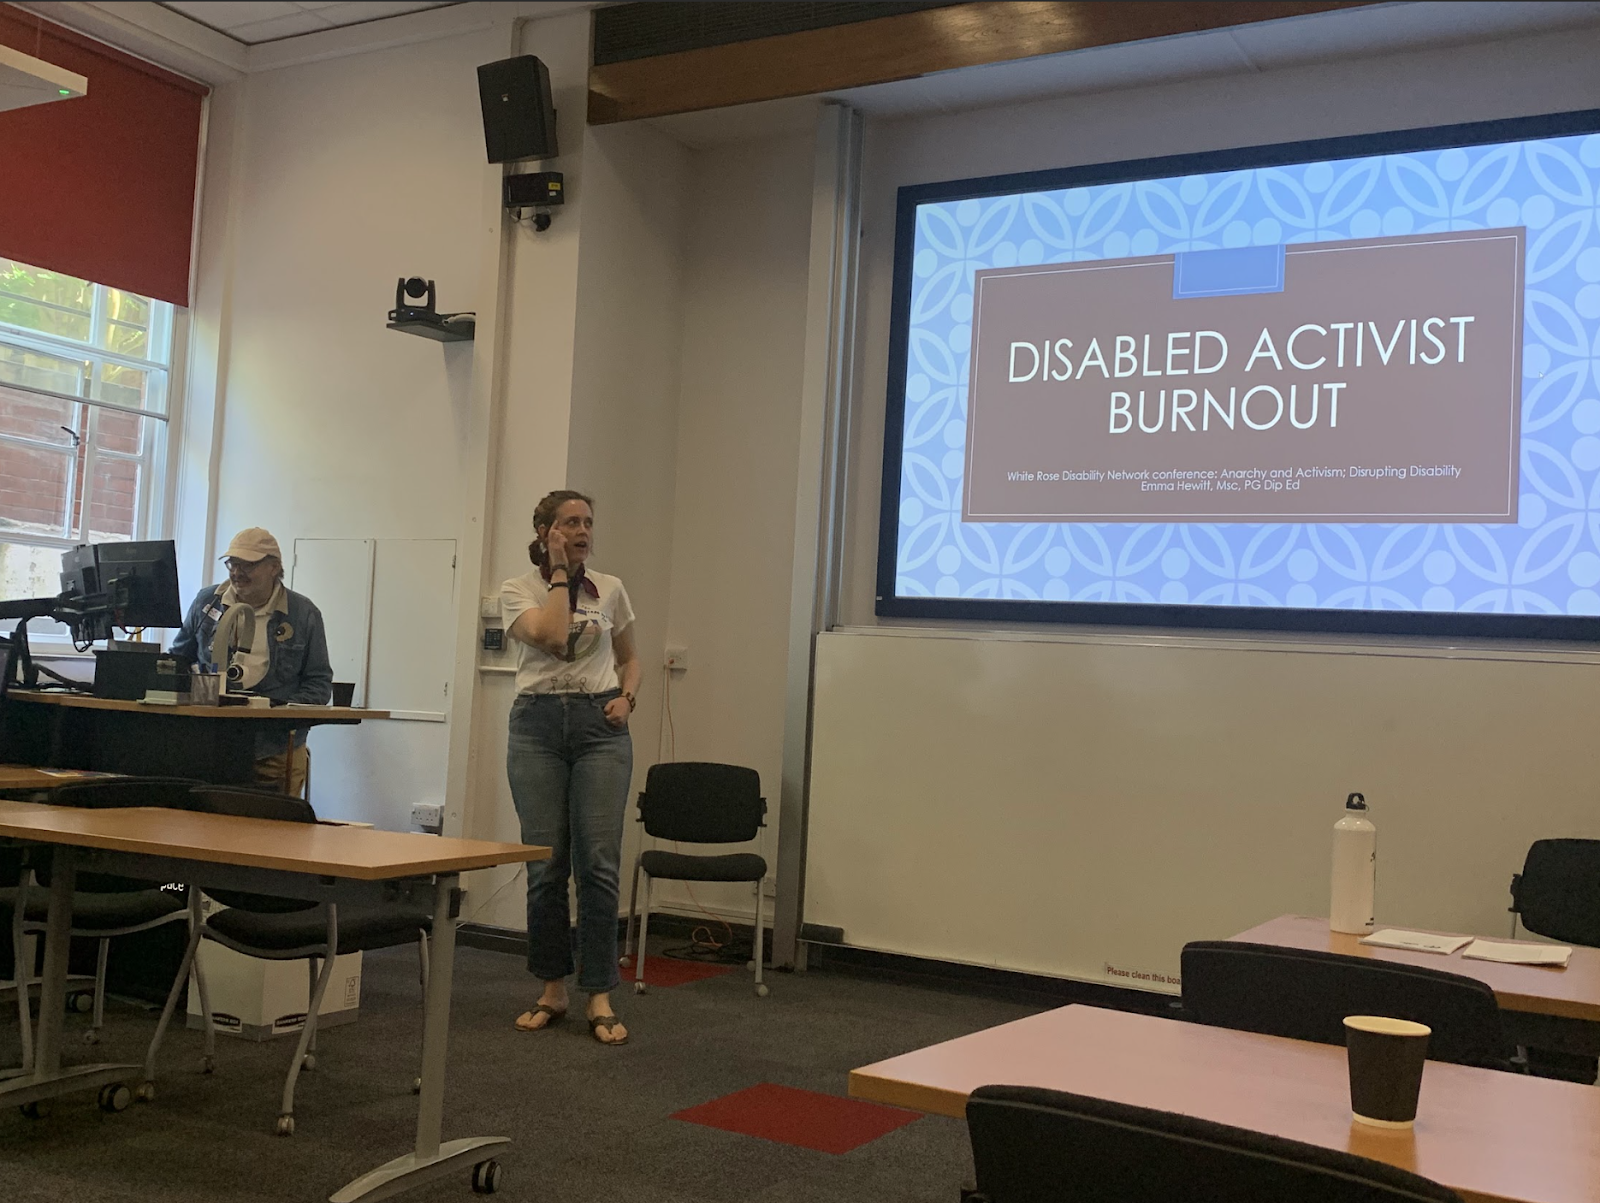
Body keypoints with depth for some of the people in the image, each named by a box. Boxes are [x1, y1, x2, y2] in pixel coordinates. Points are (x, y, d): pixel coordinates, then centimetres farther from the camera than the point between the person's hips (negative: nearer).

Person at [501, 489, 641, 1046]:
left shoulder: (610, 590, 9)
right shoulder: (517, 589, 1)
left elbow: (630, 658, 20)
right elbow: (552, 637, -18)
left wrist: (627, 698, 1)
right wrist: (559, 572, -9)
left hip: (599, 727, 1)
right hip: (537, 726, -1)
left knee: (599, 864, -5)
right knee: (545, 867, 1)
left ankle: (600, 998, 2)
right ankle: (551, 990, 16)